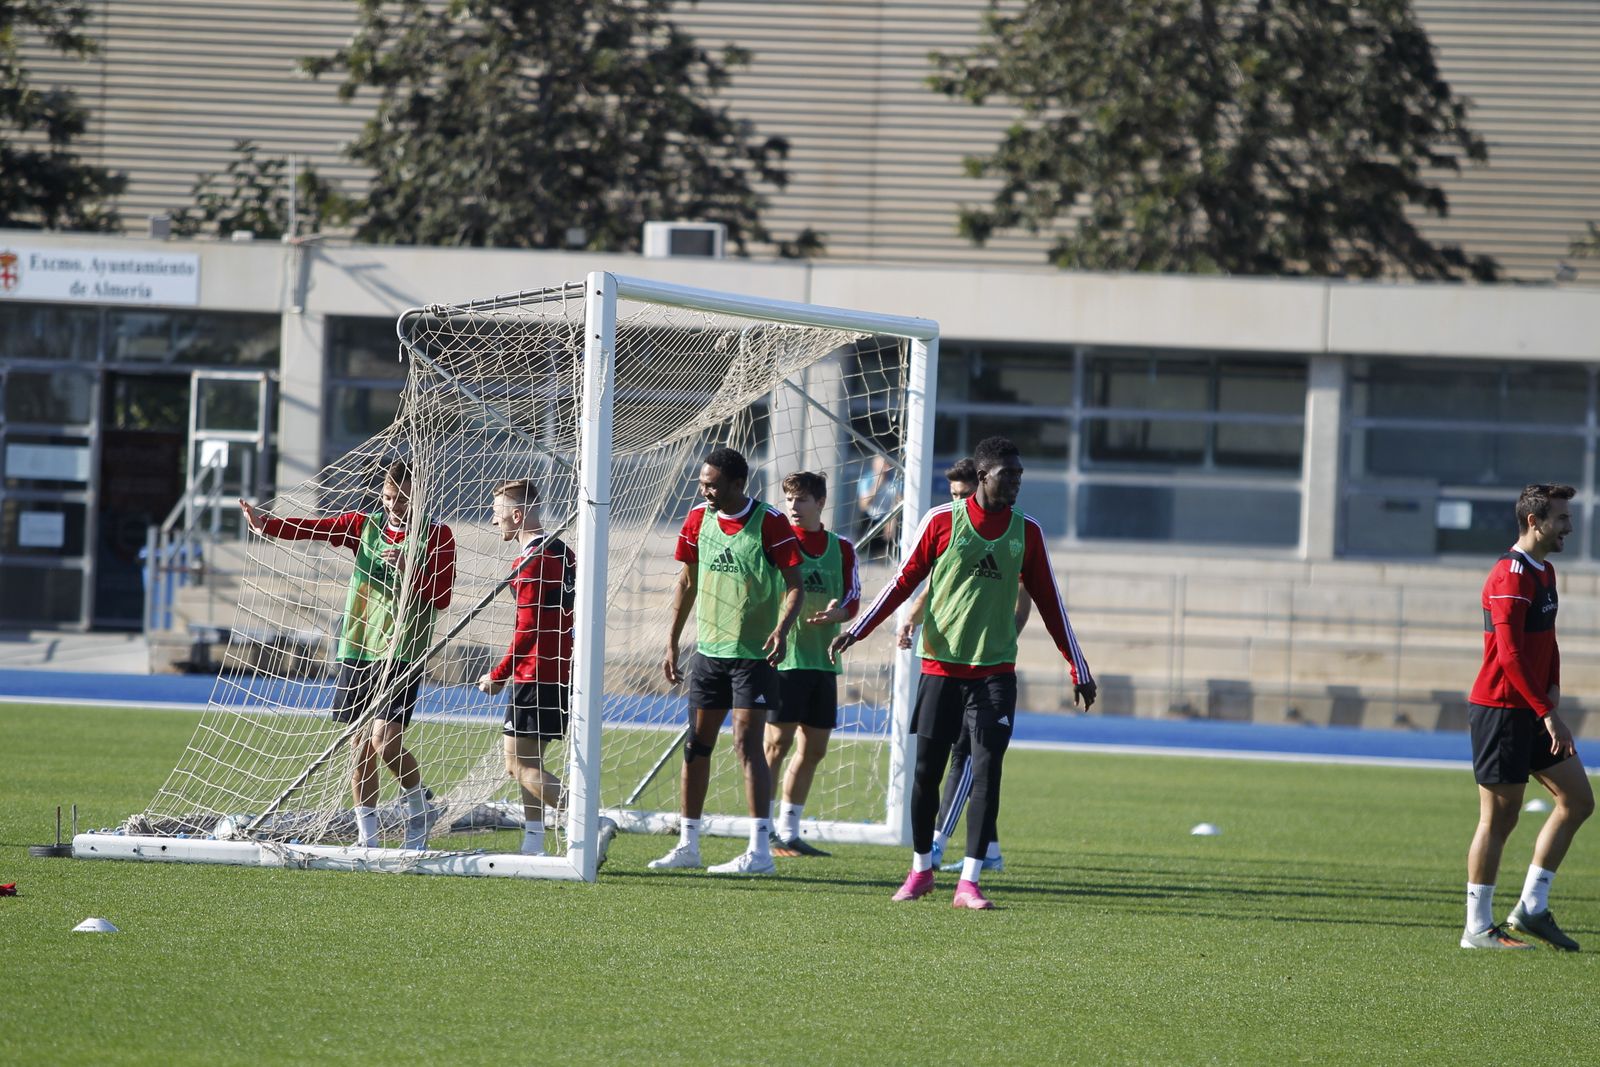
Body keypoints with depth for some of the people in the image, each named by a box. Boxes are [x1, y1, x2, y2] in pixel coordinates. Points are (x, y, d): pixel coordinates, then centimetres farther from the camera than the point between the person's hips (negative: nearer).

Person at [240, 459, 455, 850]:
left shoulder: (436, 536, 1)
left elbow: (441, 597, -7)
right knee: (360, 744, 3)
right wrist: (267, 525, -21)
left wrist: (408, 569, -21)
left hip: (402, 654, -4)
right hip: (357, 650, 4)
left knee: (386, 740, -15)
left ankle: (419, 817, 8)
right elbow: (315, 529, -6)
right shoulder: (364, 525, 10)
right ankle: (367, 837, 10)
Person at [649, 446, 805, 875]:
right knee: (696, 744, 8)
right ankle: (688, 845, 17)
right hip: (709, 650, 6)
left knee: (747, 742, -12)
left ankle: (760, 850, -12)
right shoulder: (698, 519, 5)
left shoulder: (770, 524, -12)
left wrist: (782, 628, -26)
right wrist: (672, 643, 14)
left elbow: (794, 584, -9)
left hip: (754, 653, -6)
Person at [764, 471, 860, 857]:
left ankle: (789, 831, 18)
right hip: (785, 659, -5)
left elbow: (853, 600, 10)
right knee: (777, 744, -8)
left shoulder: (841, 548, 12)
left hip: (824, 662, 5)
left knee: (814, 749, 8)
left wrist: (836, 612, -12)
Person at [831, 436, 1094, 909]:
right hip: (941, 666, -1)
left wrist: (1079, 669, 11)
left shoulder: (1026, 532, 5)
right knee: (926, 770, 3)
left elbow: (1049, 602, 11)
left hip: (995, 671, 1)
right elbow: (905, 581, 5)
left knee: (987, 771, -8)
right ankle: (921, 870, 20)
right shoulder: (943, 521, -1)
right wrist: (858, 629, 0)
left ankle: (969, 882, -7)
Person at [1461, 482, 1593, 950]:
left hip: (1531, 711, 9)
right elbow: (1510, 654, -23)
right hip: (1500, 711, -9)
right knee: (1499, 819, -4)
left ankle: (1531, 908, 11)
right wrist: (1548, 714, -23)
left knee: (1578, 800, 6)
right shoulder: (1511, 575, -17)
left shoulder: (1544, 572, 14)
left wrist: (1552, 690, 7)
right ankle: (1478, 929, 4)